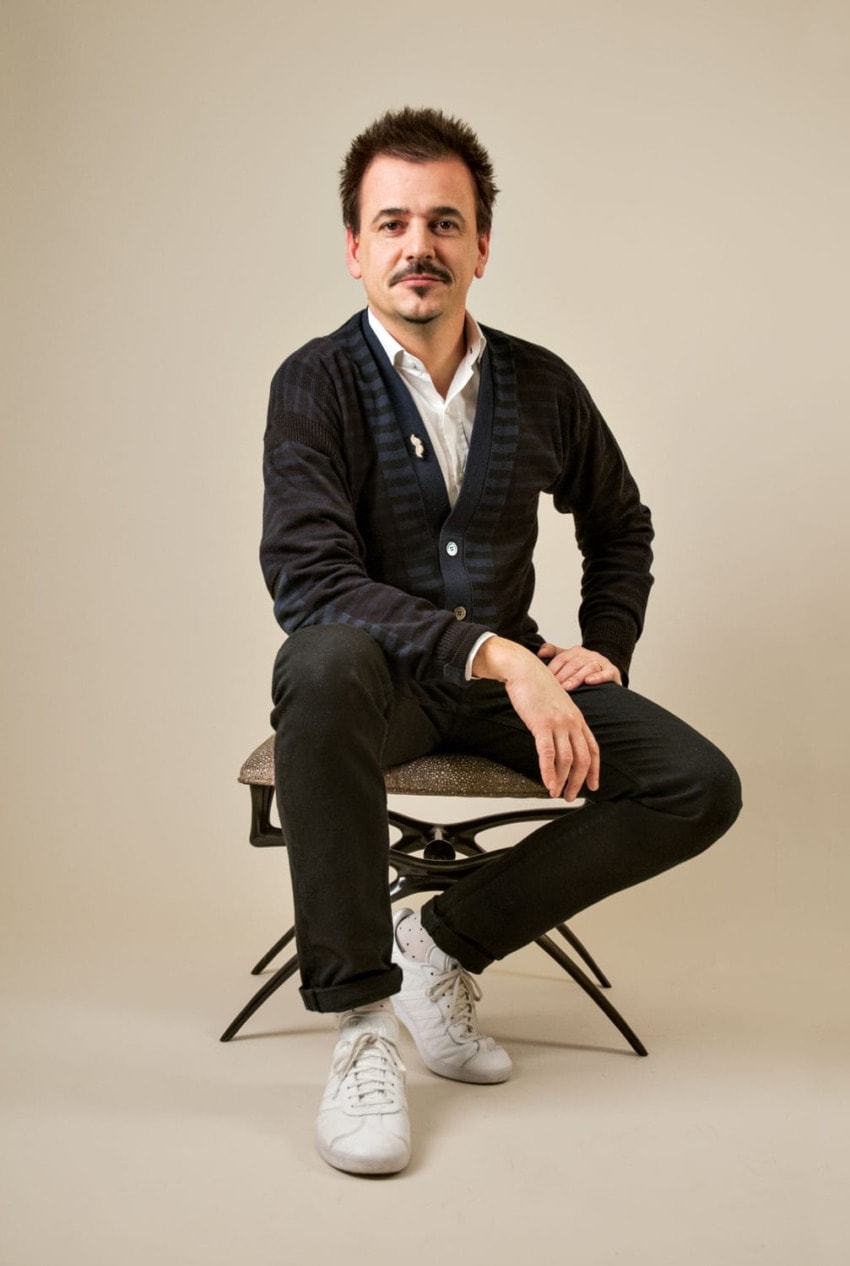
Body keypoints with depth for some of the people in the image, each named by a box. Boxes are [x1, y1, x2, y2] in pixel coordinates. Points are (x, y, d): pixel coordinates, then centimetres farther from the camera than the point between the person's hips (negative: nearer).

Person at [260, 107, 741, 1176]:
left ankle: (446, 938, -7)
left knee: (702, 788, -15)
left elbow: (619, 526, 21)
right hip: (384, 675, -4)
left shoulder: (541, 386, 3)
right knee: (323, 665, -40)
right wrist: (492, 653, -32)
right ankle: (362, 1023, -27)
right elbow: (308, 577, -23)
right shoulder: (317, 383, -9)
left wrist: (604, 648, 5)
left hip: (508, 669, 4)